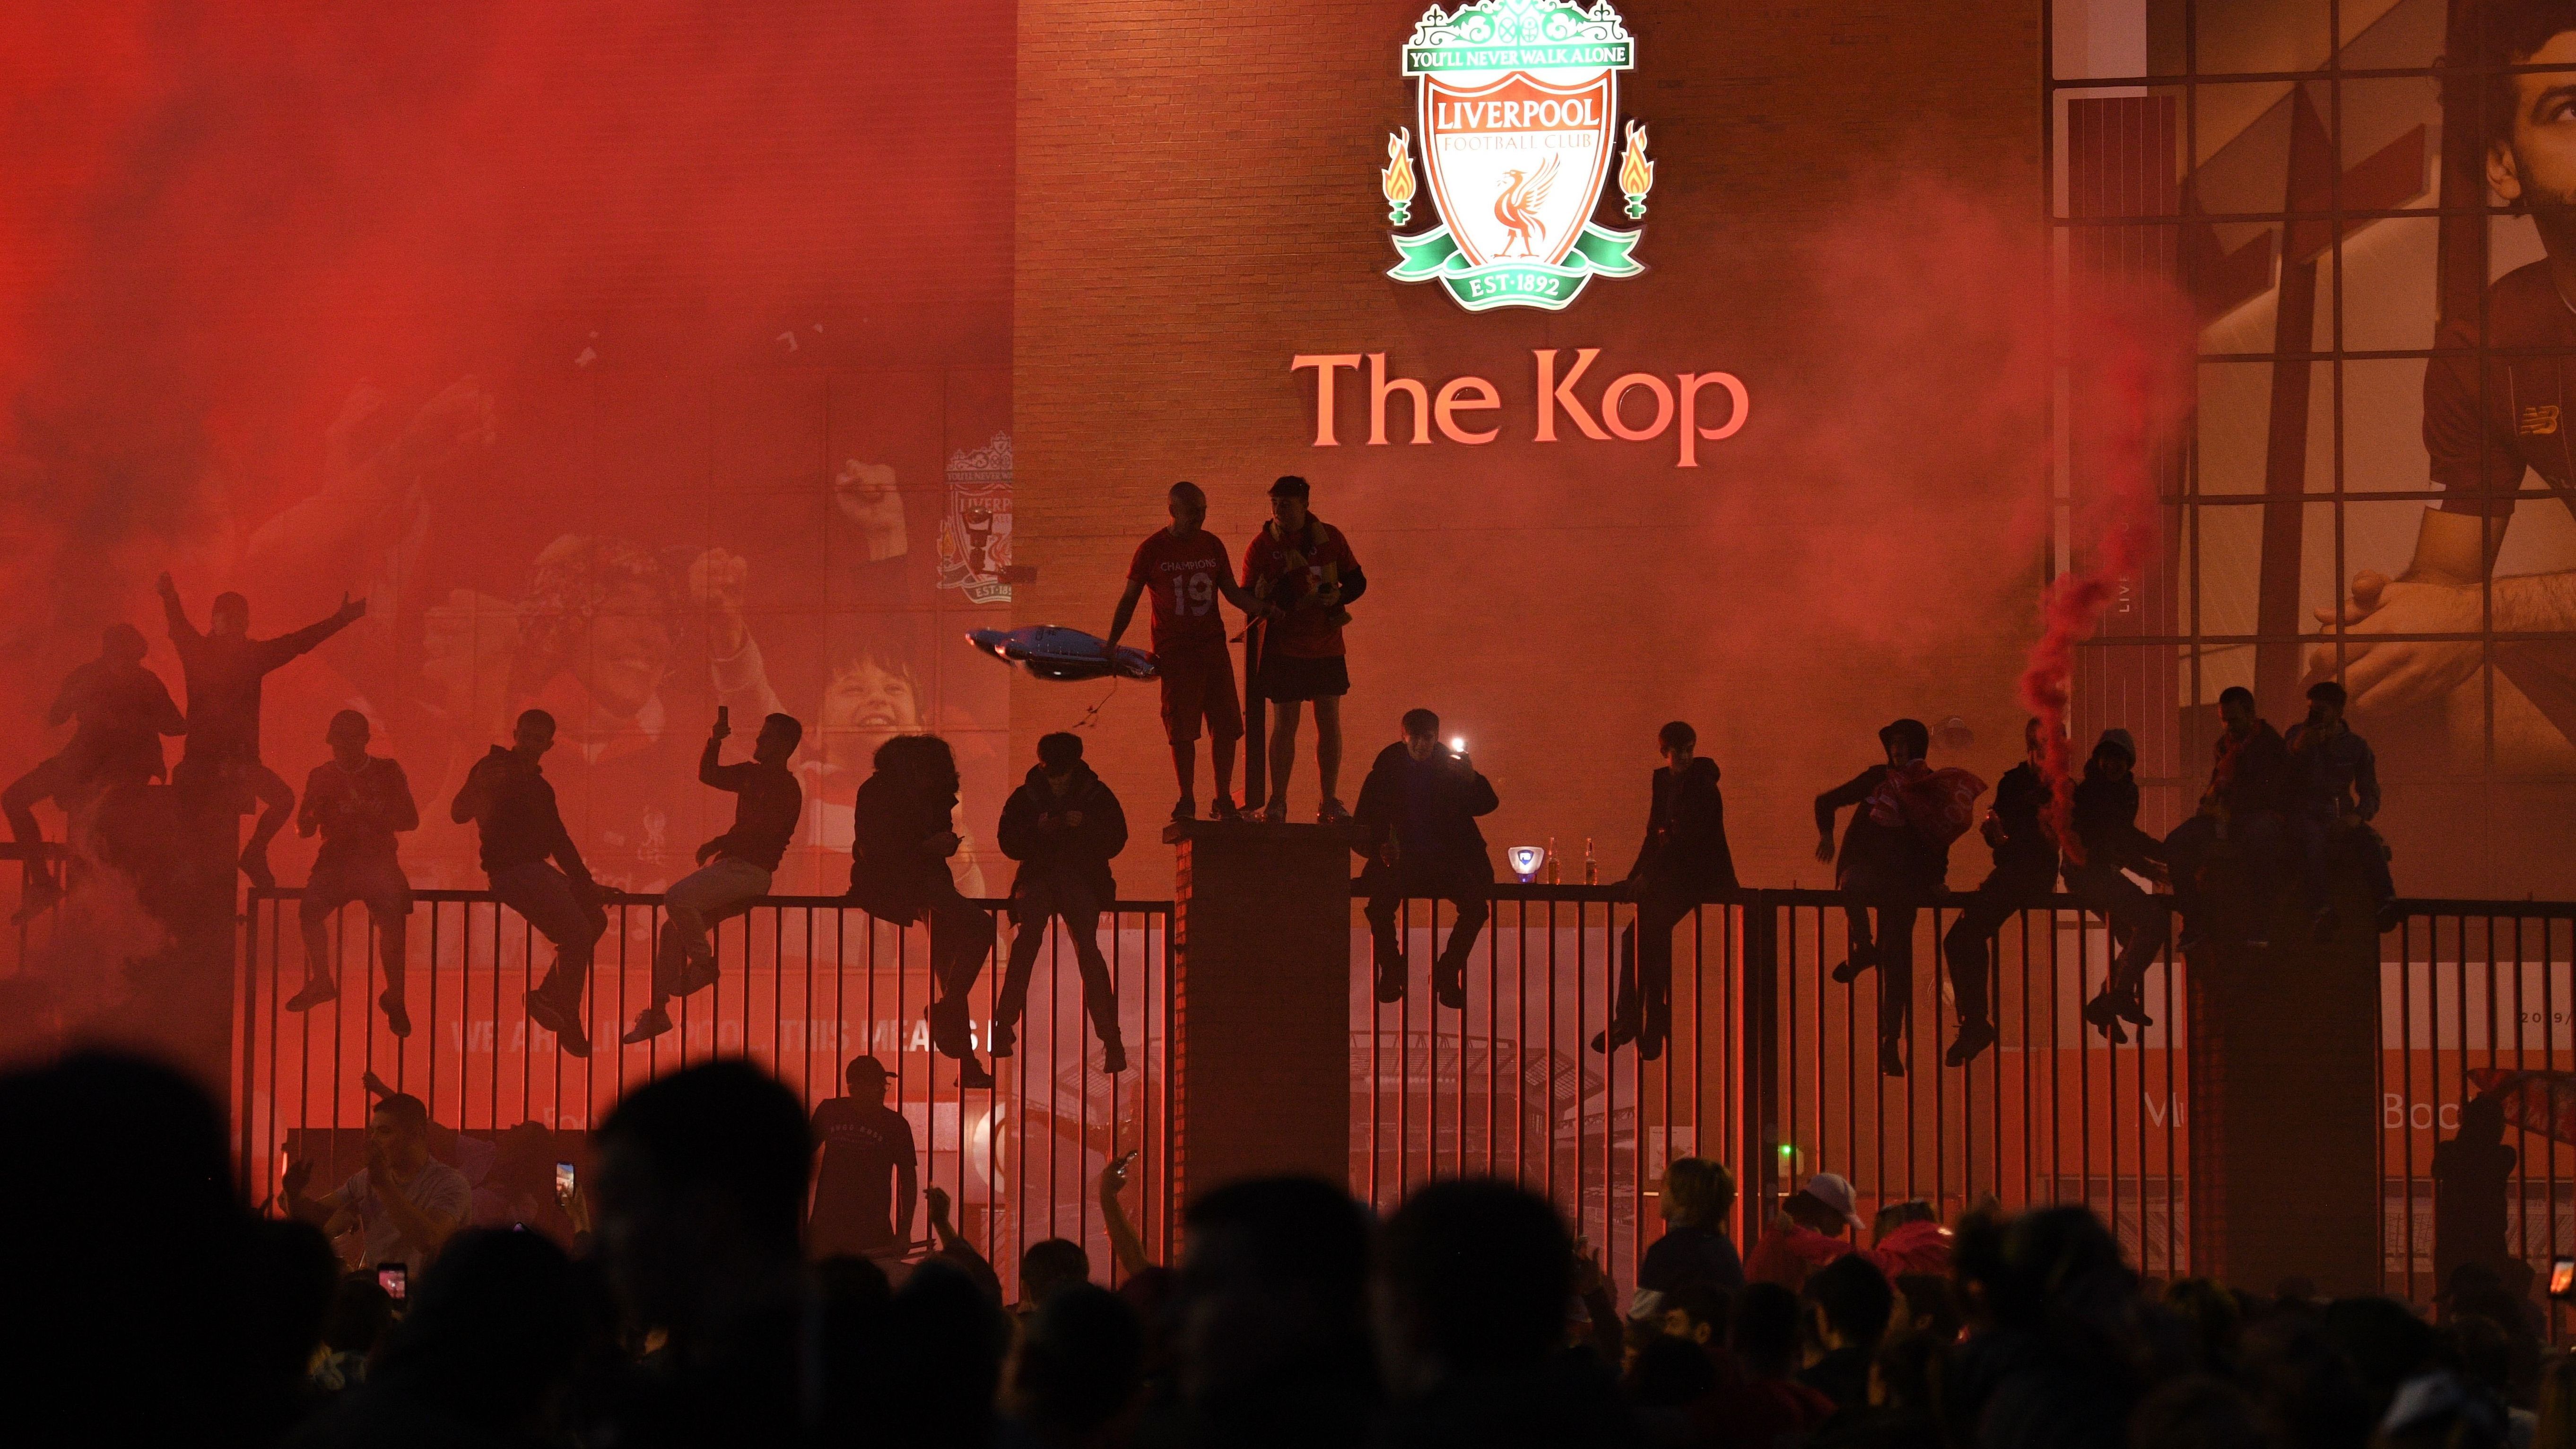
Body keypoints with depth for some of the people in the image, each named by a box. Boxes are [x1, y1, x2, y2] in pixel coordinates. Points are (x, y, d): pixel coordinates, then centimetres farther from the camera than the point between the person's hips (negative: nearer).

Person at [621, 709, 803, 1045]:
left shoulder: (786, 788, -10)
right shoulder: (752, 775, 17)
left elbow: (759, 834, -19)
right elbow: (708, 775, 27)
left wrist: (717, 845, -12)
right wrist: (716, 739, 13)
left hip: (751, 872, -9)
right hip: (730, 866, 9)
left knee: (677, 898, -28)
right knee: (673, 929, 4)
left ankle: (704, 964, -10)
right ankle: (657, 1012, 5)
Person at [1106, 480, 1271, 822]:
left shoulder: (1212, 545, 9)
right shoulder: (1152, 550, -2)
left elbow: (1231, 590, 15)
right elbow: (1130, 598, 3)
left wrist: (1261, 608, -2)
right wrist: (1111, 645, -2)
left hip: (1213, 646, 3)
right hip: (1174, 651, -3)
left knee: (1226, 727, 0)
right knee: (1182, 731, -2)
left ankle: (1223, 800, 9)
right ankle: (1187, 801, 9)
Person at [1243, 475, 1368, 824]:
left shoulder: (1329, 538, 2)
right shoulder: (1262, 545, -2)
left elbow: (1357, 582, 8)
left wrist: (1338, 596, -14)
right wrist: (1270, 597, -25)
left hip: (1326, 647, 2)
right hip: (1284, 648, -2)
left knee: (1330, 723, 2)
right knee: (1285, 724, 0)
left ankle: (1330, 803, 10)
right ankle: (1277, 802, 8)